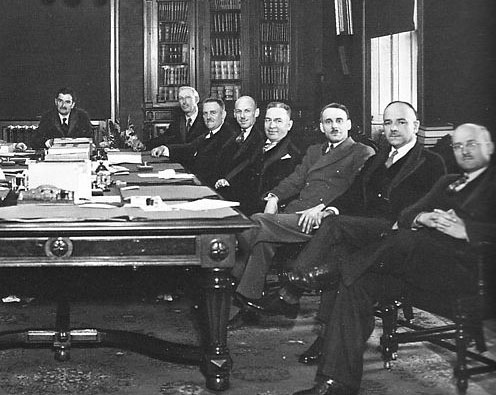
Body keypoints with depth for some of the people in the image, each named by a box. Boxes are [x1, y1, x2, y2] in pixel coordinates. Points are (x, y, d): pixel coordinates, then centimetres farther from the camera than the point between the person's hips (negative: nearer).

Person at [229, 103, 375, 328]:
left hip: (322, 220, -6)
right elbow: (295, 180, 20)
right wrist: (274, 197, -1)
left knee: (259, 224, -27)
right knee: (262, 238, -26)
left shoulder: (363, 154, 8)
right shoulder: (314, 151, 31)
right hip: (295, 213, 6)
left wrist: (322, 208, -18)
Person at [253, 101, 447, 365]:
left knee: (336, 225, -28)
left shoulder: (431, 163, 7)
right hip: (363, 231, 6)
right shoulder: (376, 160, 27)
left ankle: (290, 293, -24)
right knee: (336, 251, -26)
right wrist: (330, 209, -4)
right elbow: (354, 197, 19)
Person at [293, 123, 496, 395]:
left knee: (407, 241, -35)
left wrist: (466, 229, -19)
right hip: (424, 256, 6)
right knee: (357, 282, -19)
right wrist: (422, 217, -4)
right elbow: (406, 216, 19)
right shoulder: (447, 183, 32)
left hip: (466, 261, -6)